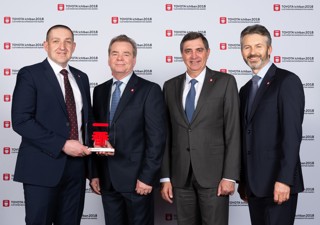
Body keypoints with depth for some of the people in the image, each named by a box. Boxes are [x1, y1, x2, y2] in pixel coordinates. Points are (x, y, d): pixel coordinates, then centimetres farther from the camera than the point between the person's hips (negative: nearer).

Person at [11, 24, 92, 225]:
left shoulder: (81, 77, 13)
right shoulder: (30, 75, -4)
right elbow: (21, 121, -14)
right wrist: (62, 145, -18)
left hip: (76, 165, 5)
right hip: (43, 166, -5)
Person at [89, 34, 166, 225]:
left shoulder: (150, 90, -5)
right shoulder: (100, 91, 11)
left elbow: (157, 138, -10)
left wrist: (147, 177, -15)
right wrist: (94, 173, 8)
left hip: (136, 179, -5)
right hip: (107, 180, 5)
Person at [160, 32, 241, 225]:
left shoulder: (225, 82, 0)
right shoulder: (170, 86, 10)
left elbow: (233, 132, -4)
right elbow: (167, 135, 9)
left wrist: (230, 176, -10)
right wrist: (165, 177, 5)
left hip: (213, 173, -3)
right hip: (180, 177, 3)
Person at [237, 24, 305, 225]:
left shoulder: (287, 81, -6)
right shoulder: (246, 89, 16)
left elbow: (292, 133, -15)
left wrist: (284, 179, -20)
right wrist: (243, 180, 14)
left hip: (278, 183, -7)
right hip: (254, 183, 7)